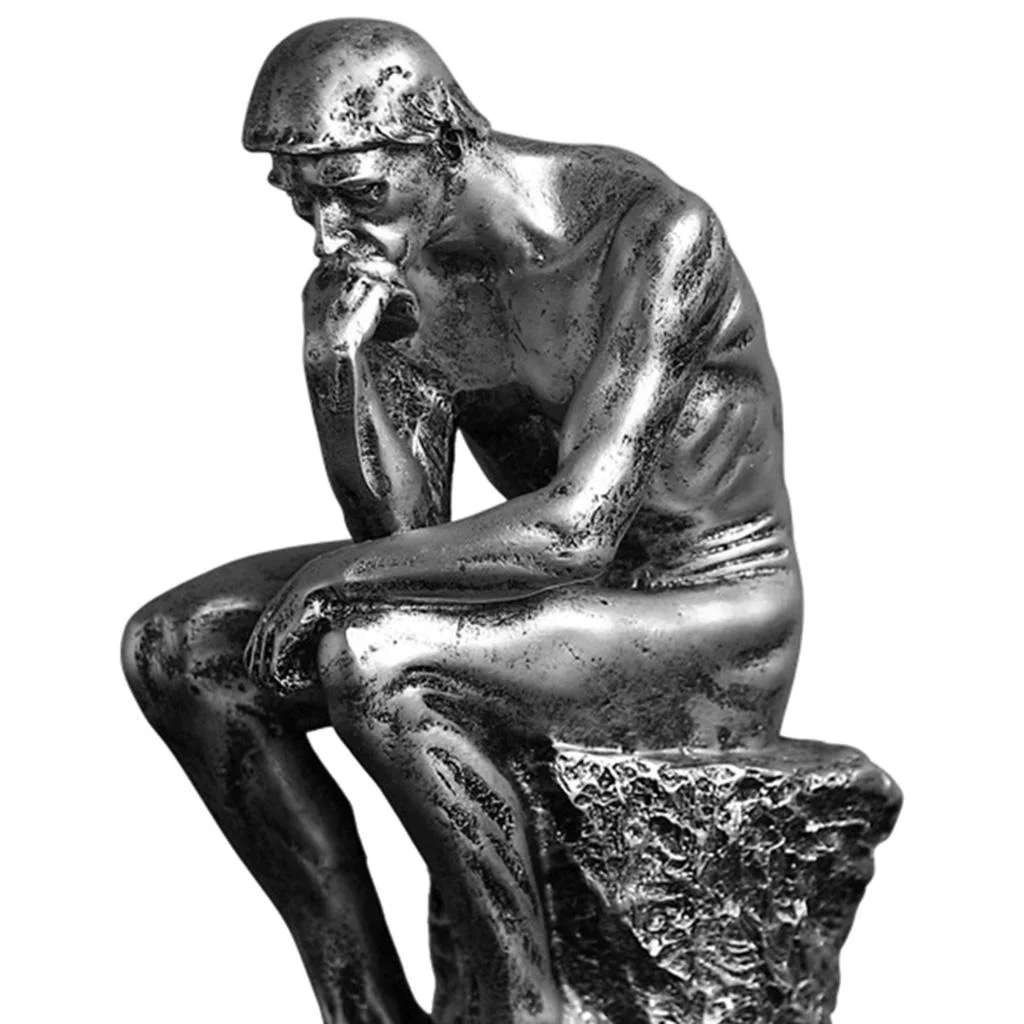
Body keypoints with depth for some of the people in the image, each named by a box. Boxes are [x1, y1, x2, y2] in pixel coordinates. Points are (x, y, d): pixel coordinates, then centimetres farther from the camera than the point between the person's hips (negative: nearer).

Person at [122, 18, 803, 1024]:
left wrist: (340, 571, -21)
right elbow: (404, 529, -6)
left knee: (368, 658, -32)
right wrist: (335, 358, -21)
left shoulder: (654, 233, -23)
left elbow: (576, 527, -30)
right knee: (176, 647, -5)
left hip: (706, 614, -7)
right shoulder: (396, 255, -3)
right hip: (548, 588, 7)